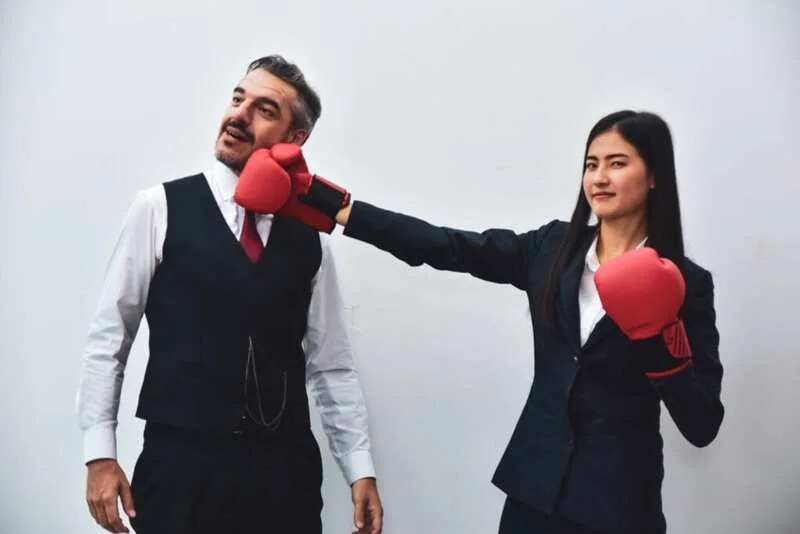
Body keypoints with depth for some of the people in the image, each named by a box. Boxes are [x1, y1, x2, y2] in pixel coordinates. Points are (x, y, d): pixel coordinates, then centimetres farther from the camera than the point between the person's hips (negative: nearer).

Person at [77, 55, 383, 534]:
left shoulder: (310, 237, 5)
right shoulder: (160, 209, -3)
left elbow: (332, 365, 7)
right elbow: (108, 337, 0)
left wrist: (361, 470, 4)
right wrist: (100, 454, -3)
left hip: (287, 467, 3)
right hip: (181, 464, -2)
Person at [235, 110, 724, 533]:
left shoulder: (685, 282, -8)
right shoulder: (551, 248, 1)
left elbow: (702, 426, -9)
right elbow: (441, 247, -6)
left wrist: (660, 335, -24)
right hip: (535, 484, 3)